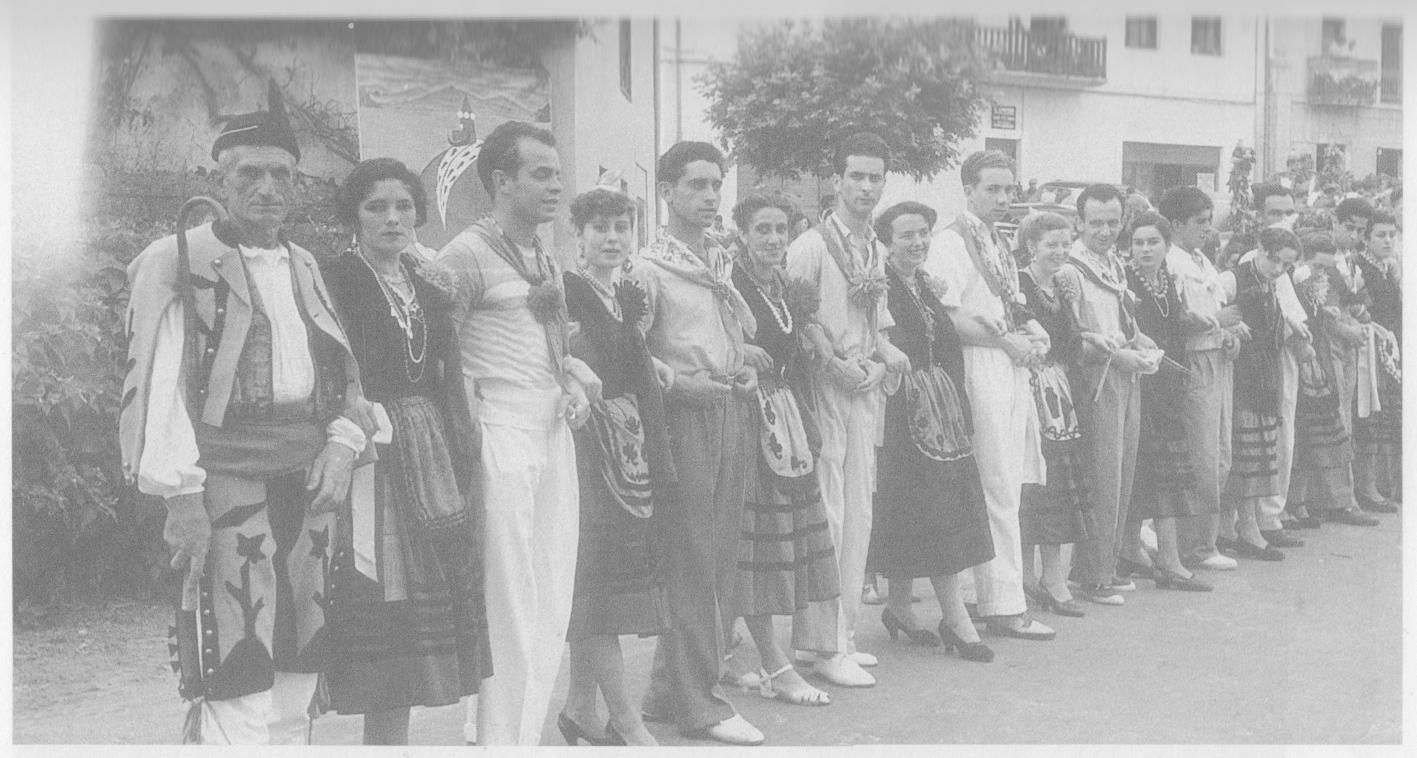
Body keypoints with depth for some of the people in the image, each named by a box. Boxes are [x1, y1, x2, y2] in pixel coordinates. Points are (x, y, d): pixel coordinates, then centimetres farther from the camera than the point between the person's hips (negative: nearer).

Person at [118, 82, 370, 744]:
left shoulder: (304, 267, 18)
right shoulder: (175, 262, -2)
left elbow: (344, 371, 19)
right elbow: (154, 384, -9)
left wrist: (341, 446, 1)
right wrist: (180, 494, -17)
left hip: (309, 487, 6)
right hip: (227, 486, -6)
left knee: (295, 690, 10)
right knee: (236, 694, -11)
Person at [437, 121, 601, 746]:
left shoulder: (545, 261, 17)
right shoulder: (468, 254, -8)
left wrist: (577, 384, 8)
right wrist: (473, 419, -11)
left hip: (555, 436, 8)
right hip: (503, 437, -8)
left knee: (552, 607, 11)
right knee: (509, 609, -5)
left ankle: (528, 732, 21)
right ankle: (501, 738, 6)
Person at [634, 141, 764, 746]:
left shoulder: (724, 263, 17)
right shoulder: (649, 266, -5)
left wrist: (748, 369, 10)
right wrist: (679, 382, -18)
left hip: (735, 413, 8)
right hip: (688, 417, -7)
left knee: (720, 557, 9)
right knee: (691, 559, -4)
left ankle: (669, 689, 20)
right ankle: (696, 702, 4)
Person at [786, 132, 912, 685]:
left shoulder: (877, 251, 15)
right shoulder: (812, 245, -8)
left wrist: (884, 359, 3)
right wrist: (835, 363, -16)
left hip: (867, 390, 8)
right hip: (824, 389, -8)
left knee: (858, 516, 11)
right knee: (826, 517, -7)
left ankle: (845, 633, 20)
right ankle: (826, 645, -1)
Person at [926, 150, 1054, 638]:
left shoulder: (998, 244, 19)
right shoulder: (950, 242, -9)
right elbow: (949, 318, -16)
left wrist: (1034, 330, 8)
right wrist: (1006, 339, -13)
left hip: (1014, 368, 9)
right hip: (981, 369, -9)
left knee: (1009, 486, 10)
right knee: (998, 490, -7)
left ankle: (993, 595, 18)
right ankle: (1005, 605, -2)